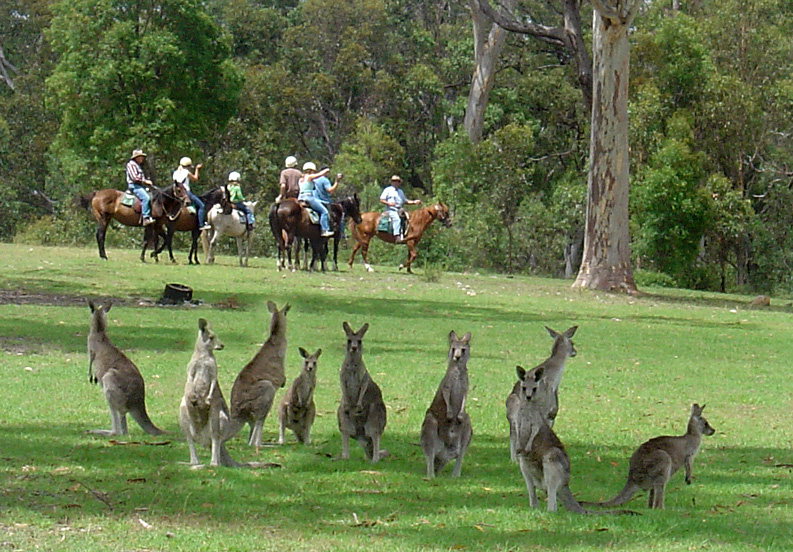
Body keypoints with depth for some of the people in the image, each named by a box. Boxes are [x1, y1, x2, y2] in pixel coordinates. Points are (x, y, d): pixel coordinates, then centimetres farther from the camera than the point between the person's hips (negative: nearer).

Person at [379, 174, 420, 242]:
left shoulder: (400, 192, 25)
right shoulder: (388, 190, 7)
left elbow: (405, 201, 28)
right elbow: (381, 200, 2)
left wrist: (414, 202, 11)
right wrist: (389, 203, -16)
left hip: (399, 210, 7)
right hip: (391, 210, -7)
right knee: (396, 219, -33)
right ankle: (397, 236, -43)